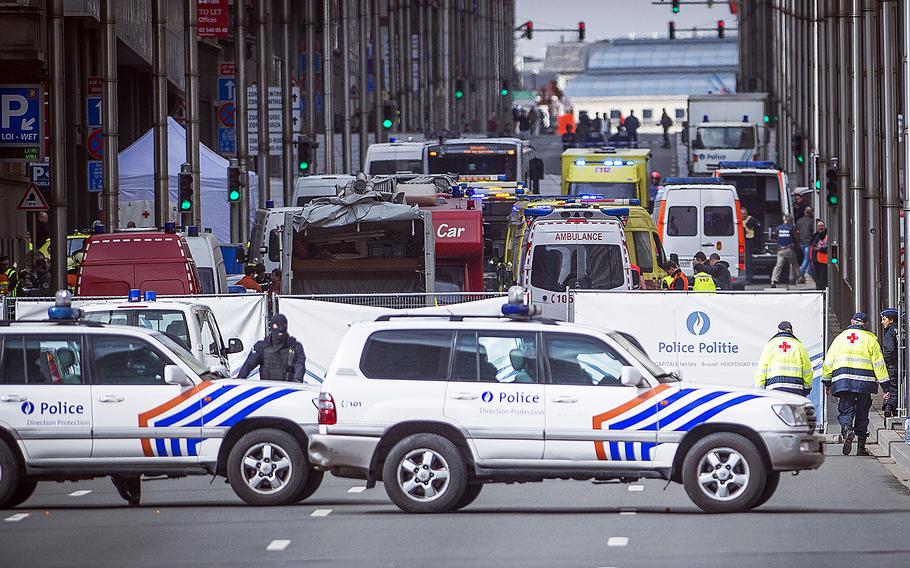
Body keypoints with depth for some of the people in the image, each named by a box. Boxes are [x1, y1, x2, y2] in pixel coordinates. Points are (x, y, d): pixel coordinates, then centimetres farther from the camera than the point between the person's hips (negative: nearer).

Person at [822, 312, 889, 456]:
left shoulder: (840, 338, 12)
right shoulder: (870, 339, 6)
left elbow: (828, 362, 14)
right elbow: (879, 364, 2)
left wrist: (827, 382, 23)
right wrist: (885, 385, 4)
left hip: (843, 382, 1)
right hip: (864, 382, -1)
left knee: (845, 411, 3)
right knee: (862, 414, 10)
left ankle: (847, 429, -29)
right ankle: (861, 447, 12)